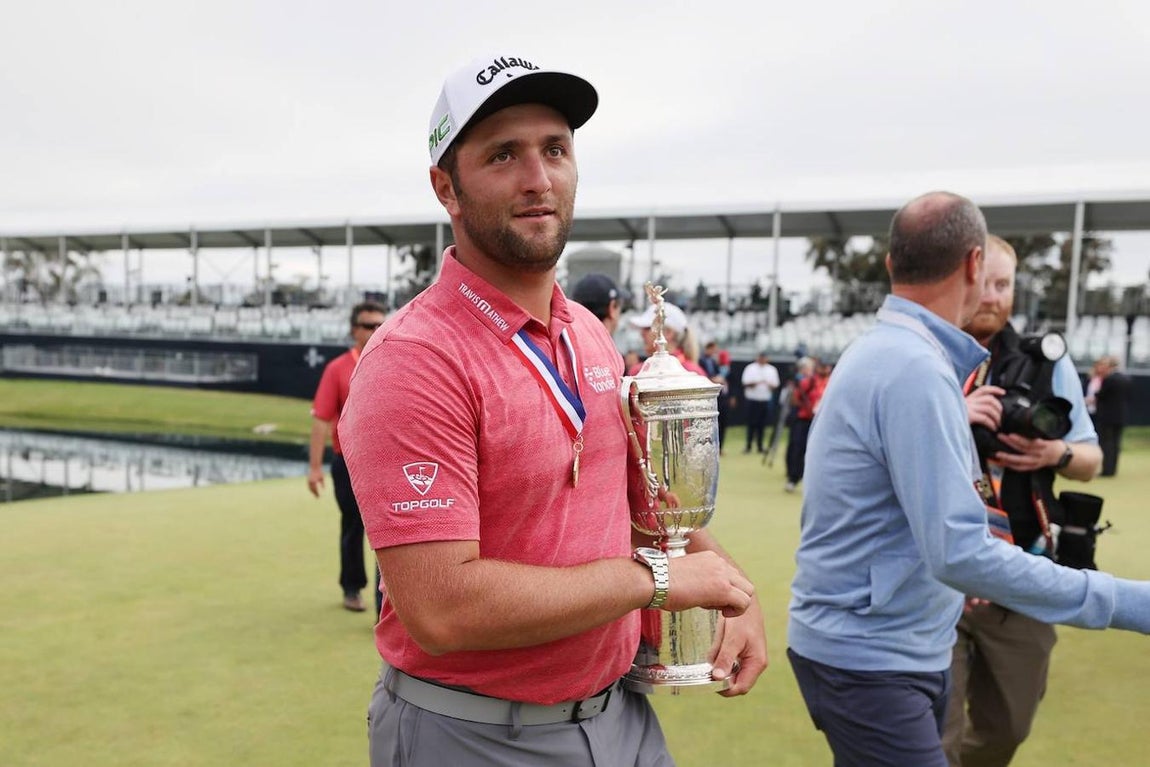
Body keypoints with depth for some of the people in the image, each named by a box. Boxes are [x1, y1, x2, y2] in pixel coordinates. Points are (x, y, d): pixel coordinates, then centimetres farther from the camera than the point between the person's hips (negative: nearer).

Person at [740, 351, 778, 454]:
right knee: (751, 423, -3)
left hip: (766, 400, 3)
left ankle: (759, 446, 11)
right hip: (752, 400, -3)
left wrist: (770, 385, -14)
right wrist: (755, 383, -24)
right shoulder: (750, 368, 1)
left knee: (762, 424, 3)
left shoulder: (772, 369, 10)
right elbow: (745, 383, -6)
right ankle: (748, 446, 2)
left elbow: (775, 385, 9)